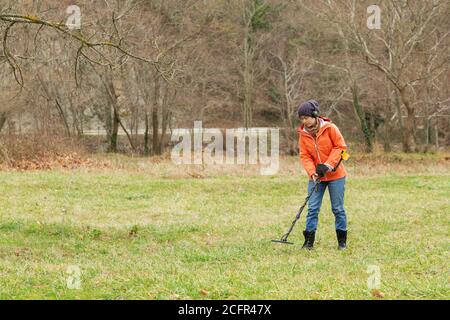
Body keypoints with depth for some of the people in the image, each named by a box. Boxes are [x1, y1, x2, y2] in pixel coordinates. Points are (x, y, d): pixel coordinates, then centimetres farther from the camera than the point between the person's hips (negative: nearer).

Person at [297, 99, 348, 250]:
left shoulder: (329, 128, -13)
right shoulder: (303, 134, -2)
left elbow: (340, 146, -9)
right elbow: (305, 156, -1)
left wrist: (328, 164, -18)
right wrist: (312, 172, -17)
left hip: (335, 175, -3)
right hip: (316, 176, 3)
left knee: (338, 209, 4)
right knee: (312, 208, -3)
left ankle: (342, 241, 14)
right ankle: (309, 242, -1)